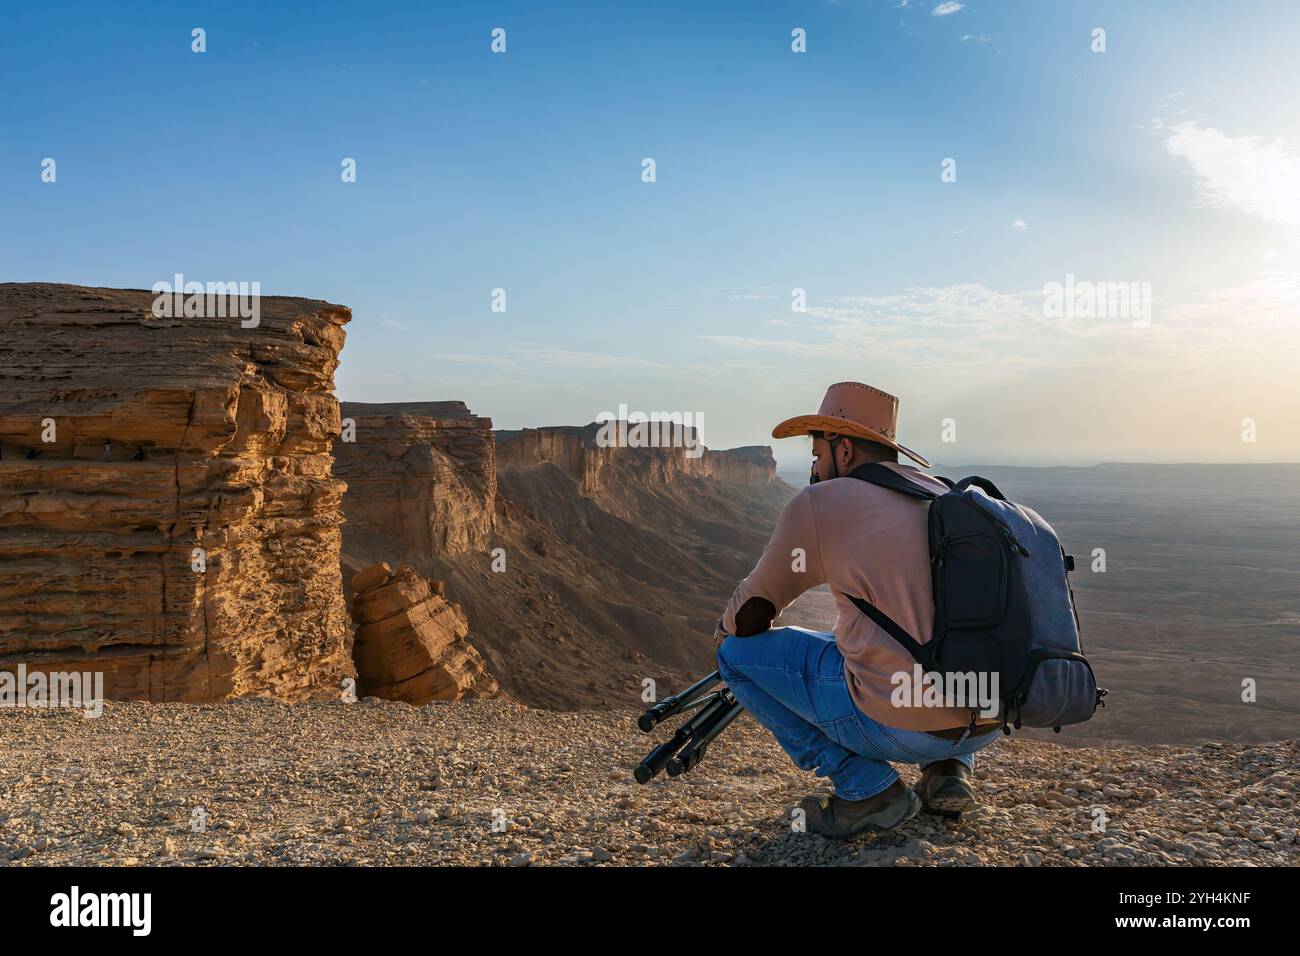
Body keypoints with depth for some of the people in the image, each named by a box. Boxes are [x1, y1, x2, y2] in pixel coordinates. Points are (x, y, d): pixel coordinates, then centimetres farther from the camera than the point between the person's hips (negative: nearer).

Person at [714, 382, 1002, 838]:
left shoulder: (818, 503, -3)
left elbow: (750, 617, 4)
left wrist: (725, 630, 28)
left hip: (904, 726, -7)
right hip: (989, 724, 8)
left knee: (738, 651, 6)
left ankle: (867, 789, 3)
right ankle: (950, 770, 19)